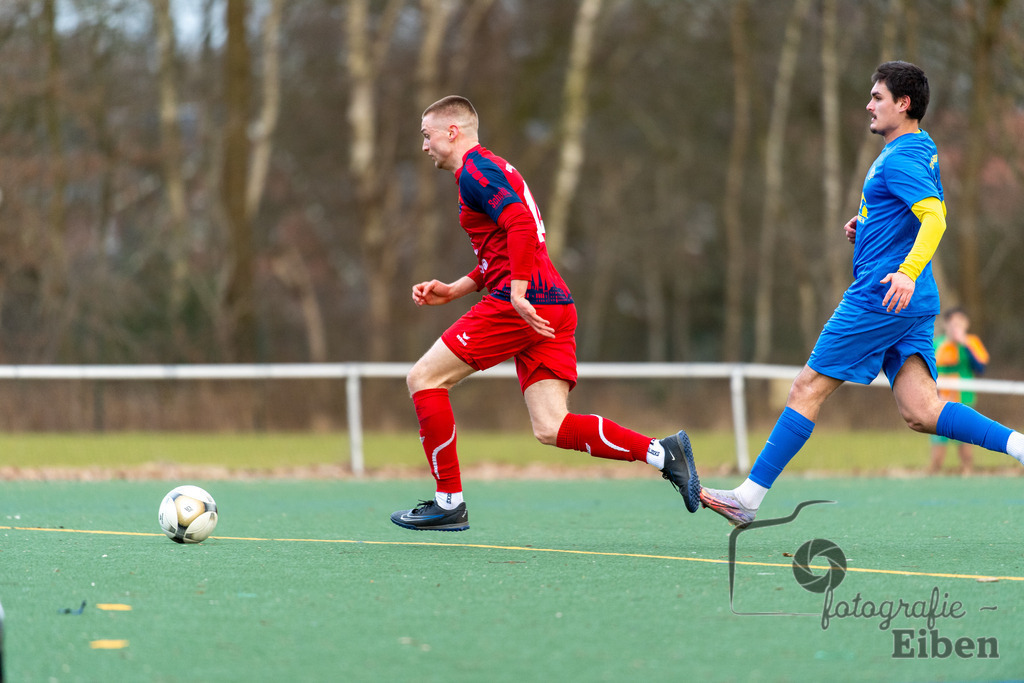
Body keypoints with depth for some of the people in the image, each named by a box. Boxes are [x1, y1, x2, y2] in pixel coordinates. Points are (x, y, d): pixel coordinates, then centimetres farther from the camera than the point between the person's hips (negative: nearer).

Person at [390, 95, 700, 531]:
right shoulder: (491, 169, 27)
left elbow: (521, 225, -21)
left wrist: (517, 294, -26)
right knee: (551, 428, 1)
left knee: (424, 379, 0)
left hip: (521, 306, -9)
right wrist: (453, 290, 26)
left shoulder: (475, 169, -4)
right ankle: (662, 452, -11)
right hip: (553, 306, 9)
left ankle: (449, 502, 1)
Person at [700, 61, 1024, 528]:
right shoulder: (924, 150, 19)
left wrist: (907, 271, -40)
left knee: (808, 388, -3)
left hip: (880, 296, -9)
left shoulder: (899, 159, -12)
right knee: (920, 412, 0)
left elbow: (935, 217, -26)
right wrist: (867, 228, 20)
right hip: (914, 305, 9)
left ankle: (749, 498, 1)